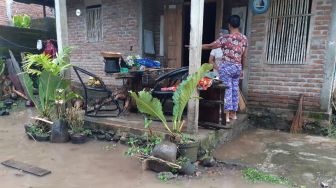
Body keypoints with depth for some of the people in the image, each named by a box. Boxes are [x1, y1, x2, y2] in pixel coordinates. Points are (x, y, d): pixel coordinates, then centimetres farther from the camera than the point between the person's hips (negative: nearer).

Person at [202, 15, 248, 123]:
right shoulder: (244, 38, 8)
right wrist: (242, 68, 22)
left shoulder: (226, 38, -11)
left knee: (227, 90, -5)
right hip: (237, 67, 6)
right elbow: (244, 56, 12)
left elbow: (210, 46, -7)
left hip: (227, 66, -6)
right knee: (235, 89, 12)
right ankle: (233, 114, 20)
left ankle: (226, 115, -4)